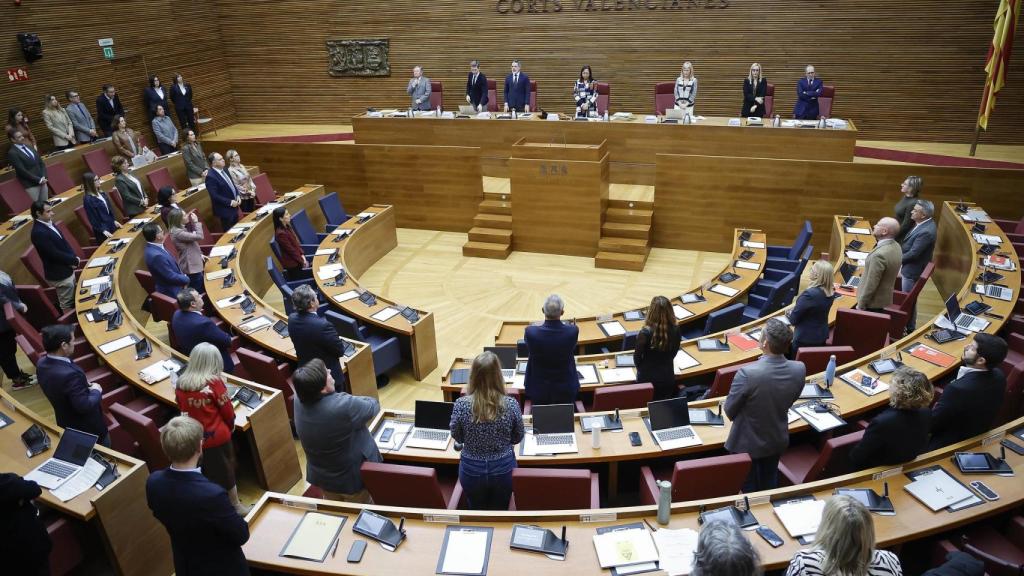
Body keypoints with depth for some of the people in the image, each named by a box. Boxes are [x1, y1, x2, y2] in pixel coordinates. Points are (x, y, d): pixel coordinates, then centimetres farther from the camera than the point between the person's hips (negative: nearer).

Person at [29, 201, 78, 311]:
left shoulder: (49, 223, 3)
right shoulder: (39, 232, -25)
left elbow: (63, 243, 9)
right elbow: (55, 254, -25)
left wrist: (73, 258, -6)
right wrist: (75, 260, -12)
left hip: (67, 271, 9)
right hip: (60, 275, -9)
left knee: (72, 301, 23)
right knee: (68, 305, 6)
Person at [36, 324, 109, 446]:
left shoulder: (42, 363, -11)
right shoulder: (70, 374, -39)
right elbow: (85, 406, -31)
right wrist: (96, 391, -14)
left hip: (66, 424, 8)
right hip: (88, 428, -8)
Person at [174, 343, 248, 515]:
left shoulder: (180, 383, -7)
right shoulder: (214, 382, -20)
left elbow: (182, 408, 8)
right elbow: (227, 411, -12)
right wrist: (230, 426, 8)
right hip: (217, 436, -4)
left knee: (203, 474, 21)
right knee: (226, 471, 15)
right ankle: (236, 506, 31)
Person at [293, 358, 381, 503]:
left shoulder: (298, 400, -20)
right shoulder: (343, 406, -38)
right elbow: (373, 406, -18)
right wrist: (355, 401, 1)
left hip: (321, 477, 6)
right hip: (353, 478, -5)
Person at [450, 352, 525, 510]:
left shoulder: (461, 405, -21)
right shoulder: (511, 404, -19)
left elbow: (457, 437, -2)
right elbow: (518, 438, -3)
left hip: (471, 470, 0)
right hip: (503, 469, 0)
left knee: (477, 512, 26)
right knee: (500, 511, 26)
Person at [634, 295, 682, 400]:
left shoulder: (645, 333, -25)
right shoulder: (675, 330, -14)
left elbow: (637, 356, -11)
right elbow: (674, 353, 3)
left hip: (647, 378, -3)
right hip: (668, 377, 3)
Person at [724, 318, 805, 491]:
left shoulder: (747, 373, -35)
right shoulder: (799, 369, -20)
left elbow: (729, 410, -19)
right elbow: (790, 401, 0)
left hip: (747, 443, -4)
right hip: (778, 440, 4)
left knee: (748, 489, 19)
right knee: (770, 486, 27)